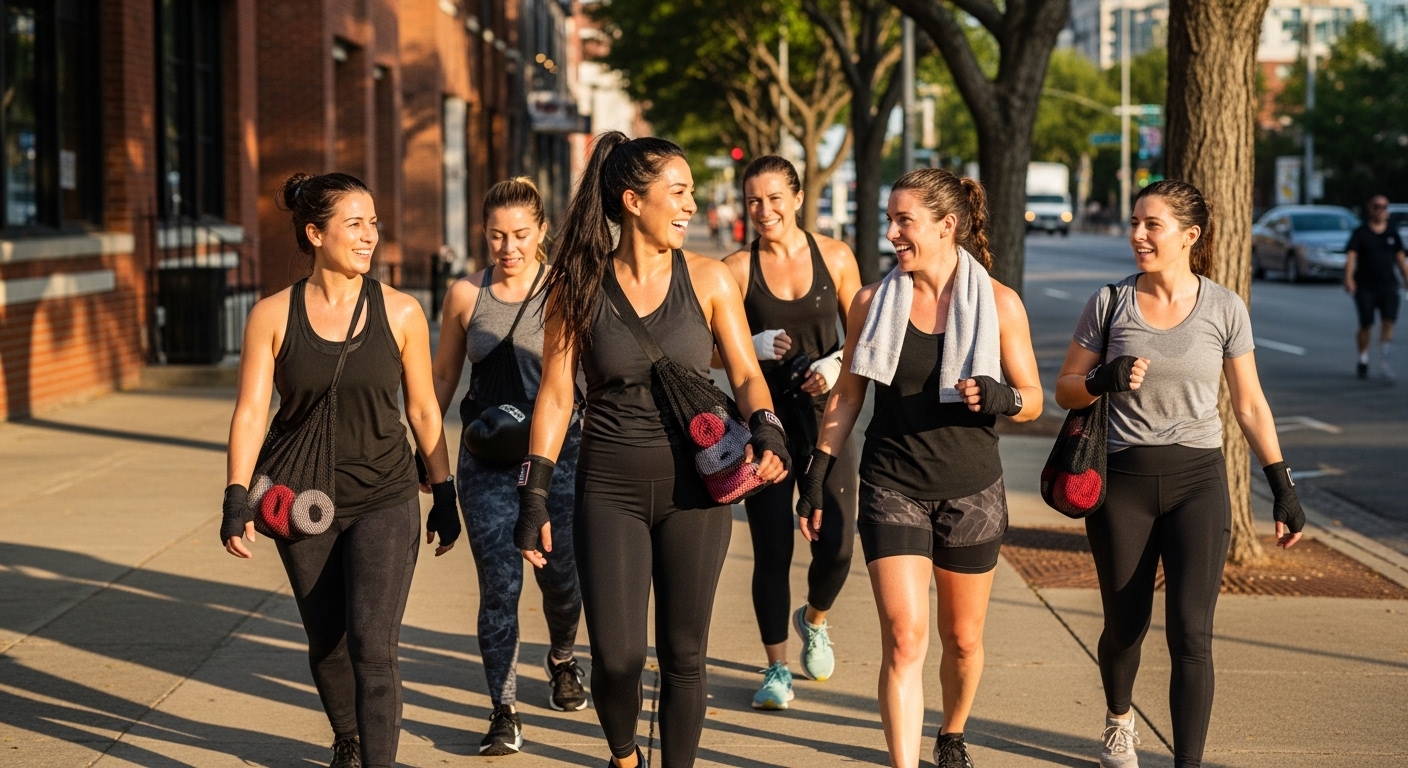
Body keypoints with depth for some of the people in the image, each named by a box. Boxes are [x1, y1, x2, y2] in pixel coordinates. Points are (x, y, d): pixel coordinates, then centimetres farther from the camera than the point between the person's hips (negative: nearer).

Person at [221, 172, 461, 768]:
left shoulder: (399, 313, -3)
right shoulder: (272, 316, -4)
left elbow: (423, 409, 5)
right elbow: (250, 413, -6)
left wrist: (445, 496, 7)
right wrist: (236, 501, -16)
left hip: (385, 501, -1)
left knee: (372, 646, -14)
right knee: (327, 644, 15)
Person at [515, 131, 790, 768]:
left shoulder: (706, 279, 0)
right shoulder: (578, 286, -2)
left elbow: (746, 375, 1)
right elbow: (555, 394, 1)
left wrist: (767, 432, -20)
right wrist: (533, 497, -4)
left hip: (693, 486, 1)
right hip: (610, 489, -1)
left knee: (683, 655, 5)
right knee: (616, 657, -6)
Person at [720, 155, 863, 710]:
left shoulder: (835, 258, 1)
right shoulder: (737, 269, -3)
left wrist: (837, 364, -10)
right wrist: (754, 347, -18)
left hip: (824, 413, 1)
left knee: (836, 544, -3)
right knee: (772, 549, -2)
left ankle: (814, 619, 31)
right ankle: (777, 667, 14)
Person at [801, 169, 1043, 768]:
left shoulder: (998, 304, -3)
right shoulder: (873, 302, 1)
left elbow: (1032, 401, 2)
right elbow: (847, 396, 9)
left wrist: (1001, 398, -20)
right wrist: (818, 473, 5)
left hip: (971, 490, 0)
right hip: (892, 487, 0)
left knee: (963, 639, 14)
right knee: (904, 639, -13)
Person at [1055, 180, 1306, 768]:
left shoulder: (1224, 309, -1)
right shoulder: (1109, 304, 0)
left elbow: (1250, 405, 6)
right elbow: (1066, 390, 5)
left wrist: (1283, 489, 3)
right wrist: (1102, 381, -17)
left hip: (1198, 481, -1)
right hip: (1122, 481, 1)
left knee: (1190, 633, -10)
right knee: (1125, 624, 11)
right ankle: (1119, 719, 41)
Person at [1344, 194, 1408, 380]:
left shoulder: (1392, 234, 11)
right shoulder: (1361, 233, -1)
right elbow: (1351, 256, -11)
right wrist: (1349, 277, -26)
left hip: (1388, 286, 2)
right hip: (1365, 286, -2)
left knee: (1388, 321, -13)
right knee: (1366, 325, 1)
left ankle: (1384, 360, -5)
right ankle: (1363, 360, 19)